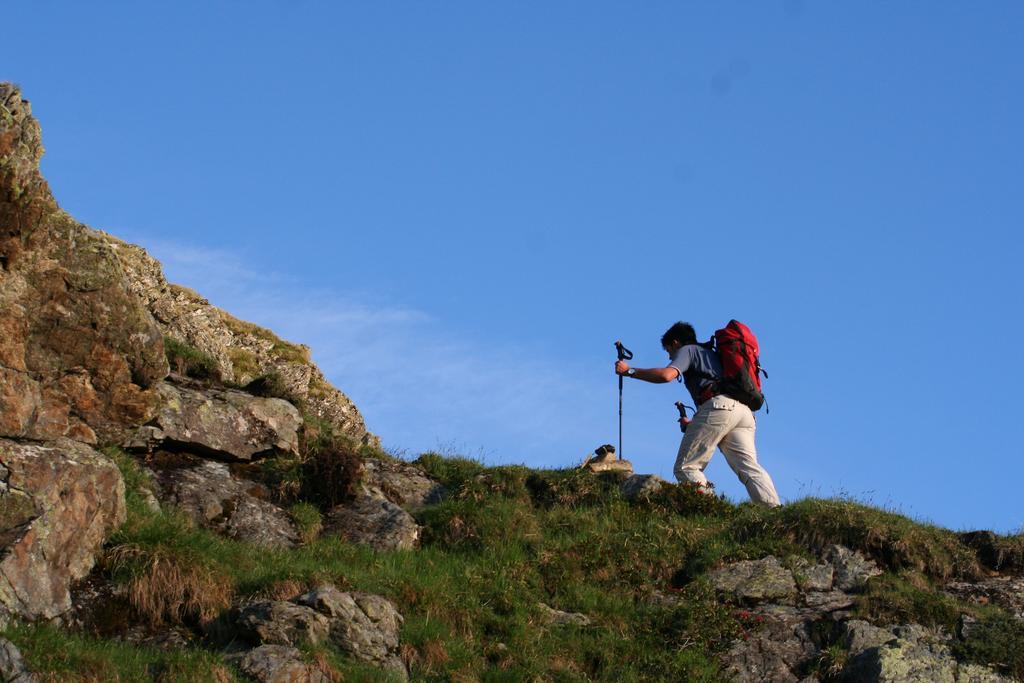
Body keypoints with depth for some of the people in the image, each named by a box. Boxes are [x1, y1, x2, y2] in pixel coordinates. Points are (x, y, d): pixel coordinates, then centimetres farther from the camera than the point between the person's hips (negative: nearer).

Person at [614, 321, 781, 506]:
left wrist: (630, 371, 6)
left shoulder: (687, 350, 16)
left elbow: (666, 375, -4)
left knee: (685, 468, -6)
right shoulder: (712, 353, 40)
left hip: (718, 405, -7)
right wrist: (691, 424, 51)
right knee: (750, 469, -7)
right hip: (744, 410, 7)